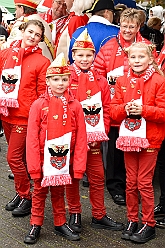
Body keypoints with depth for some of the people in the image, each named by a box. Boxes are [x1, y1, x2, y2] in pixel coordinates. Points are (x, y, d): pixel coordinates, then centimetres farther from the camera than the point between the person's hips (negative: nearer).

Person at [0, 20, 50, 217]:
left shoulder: (42, 62, -6)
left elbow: (43, 93, -7)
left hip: (25, 117, -5)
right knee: (18, 156, 16)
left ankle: (26, 197, 11)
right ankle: (21, 193, 30)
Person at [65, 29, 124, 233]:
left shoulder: (100, 81, 6)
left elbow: (106, 109, 6)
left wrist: (100, 133, -5)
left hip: (94, 138, 3)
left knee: (97, 176, 8)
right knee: (72, 176, 8)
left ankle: (99, 216, 20)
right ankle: (74, 214, 23)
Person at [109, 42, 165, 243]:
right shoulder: (122, 81, 6)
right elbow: (113, 110, 5)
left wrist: (143, 109, -23)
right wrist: (125, 108, -15)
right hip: (128, 138, 4)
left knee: (144, 183, 1)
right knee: (131, 182, 12)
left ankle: (148, 225, 14)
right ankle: (132, 221, 25)